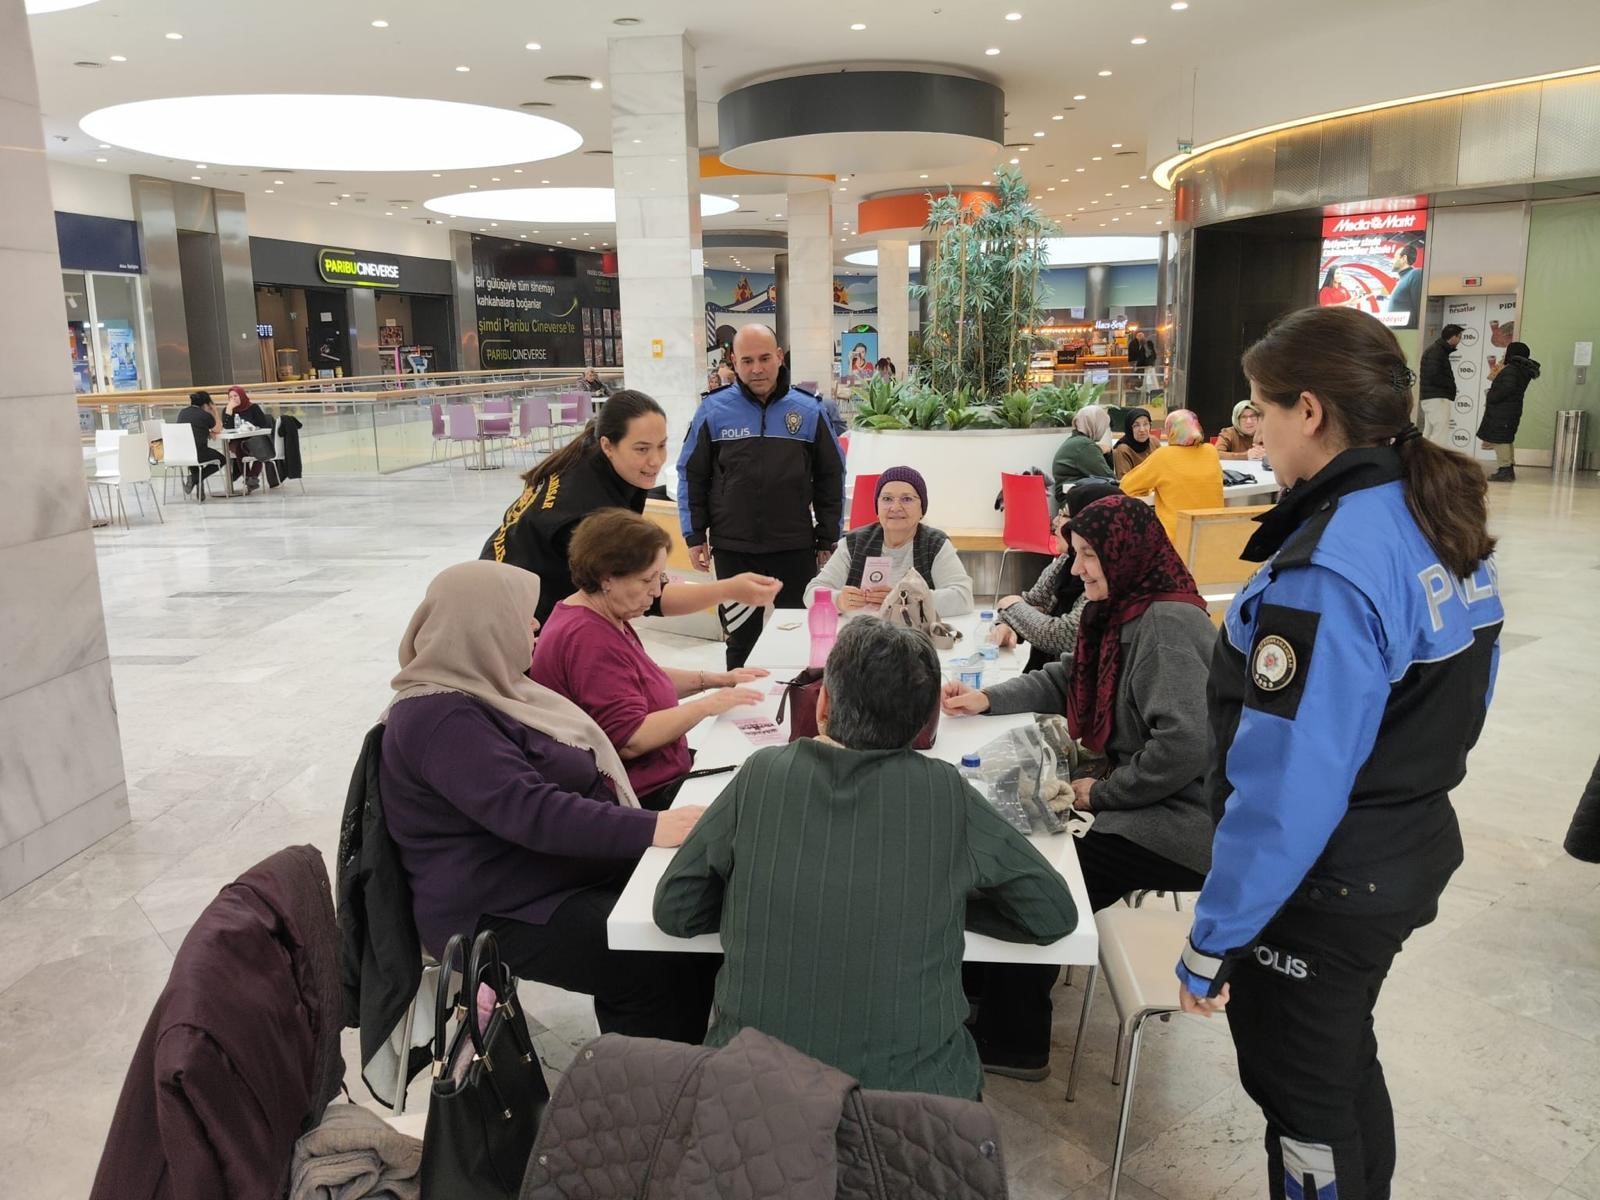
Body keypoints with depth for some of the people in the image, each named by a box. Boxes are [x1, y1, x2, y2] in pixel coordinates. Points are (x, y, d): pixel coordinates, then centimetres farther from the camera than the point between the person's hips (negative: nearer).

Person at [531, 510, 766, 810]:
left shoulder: (607, 618, 9)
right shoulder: (589, 640, -23)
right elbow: (629, 740, -26)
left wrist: (715, 679, 11)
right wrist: (706, 706, -17)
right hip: (638, 799, -10)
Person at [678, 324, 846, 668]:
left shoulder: (809, 411, 0)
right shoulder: (713, 410, -2)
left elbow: (830, 478, 6)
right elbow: (692, 475, 4)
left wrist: (828, 540, 5)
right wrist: (695, 536, 1)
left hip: (796, 547, 1)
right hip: (733, 549, 0)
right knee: (741, 639, 10)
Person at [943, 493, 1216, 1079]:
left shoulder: (1166, 624, -23)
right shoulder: (1124, 612, 7)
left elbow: (1183, 746, -31)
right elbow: (1065, 680, 16)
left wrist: (1102, 794, -18)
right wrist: (987, 699, 2)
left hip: (1177, 827, -10)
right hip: (1147, 804, 10)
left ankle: (1012, 1045, 15)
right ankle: (979, 983, 28)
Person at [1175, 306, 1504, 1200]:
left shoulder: (1329, 569, -29)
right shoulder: (1448, 519, 0)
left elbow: (1289, 785, -29)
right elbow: (1453, 704, 10)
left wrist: (1213, 938, -20)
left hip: (1321, 888, -9)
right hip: (1408, 856, 9)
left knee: (1304, 1102, 13)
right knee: (1345, 1066, 27)